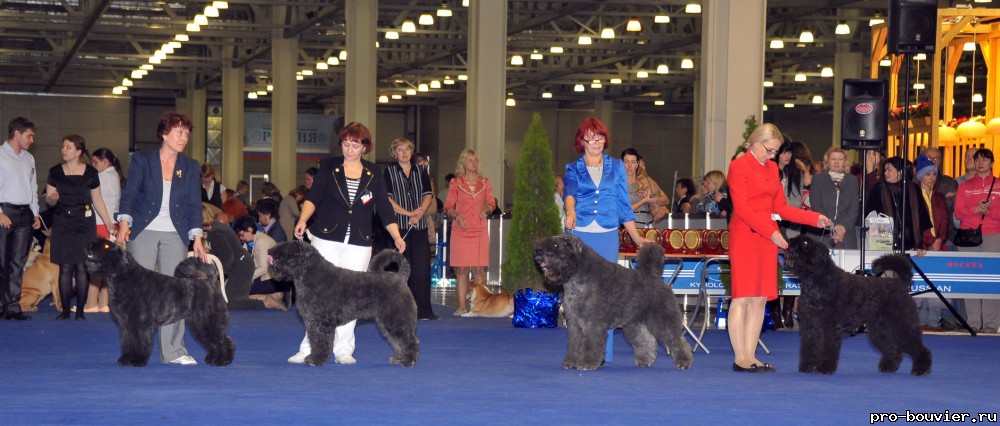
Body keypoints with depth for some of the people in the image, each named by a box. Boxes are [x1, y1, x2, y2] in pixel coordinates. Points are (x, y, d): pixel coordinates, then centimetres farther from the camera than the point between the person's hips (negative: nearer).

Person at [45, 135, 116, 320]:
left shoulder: (90, 173, 1)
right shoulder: (55, 172, 3)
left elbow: (97, 200, 8)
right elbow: (49, 199, 6)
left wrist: (108, 223, 6)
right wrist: (52, 199, -18)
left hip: (84, 223, -1)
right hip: (62, 223, 1)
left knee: (82, 267, -3)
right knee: (65, 268, -1)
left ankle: (80, 310, 4)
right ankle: (65, 310, 5)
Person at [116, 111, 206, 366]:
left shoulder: (191, 167, 10)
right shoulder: (141, 160, 3)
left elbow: (194, 205, 6)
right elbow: (129, 194, -3)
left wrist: (197, 239, -4)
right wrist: (124, 223, -19)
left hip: (175, 235, 2)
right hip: (143, 232, -2)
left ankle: (173, 351, 3)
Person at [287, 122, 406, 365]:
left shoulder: (373, 174, 7)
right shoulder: (328, 167, 3)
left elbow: (384, 210, 6)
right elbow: (313, 198, -9)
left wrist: (396, 237, -7)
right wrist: (303, 220, -27)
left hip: (358, 245, 1)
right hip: (326, 240, -1)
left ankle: (343, 350, 9)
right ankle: (311, 349, -1)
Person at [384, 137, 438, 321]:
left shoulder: (421, 170, 13)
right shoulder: (389, 172, 6)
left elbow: (428, 195, 7)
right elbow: (387, 198, -3)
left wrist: (419, 213, -11)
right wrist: (408, 213, -11)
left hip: (419, 226, 2)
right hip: (398, 226, -2)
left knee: (422, 267, -4)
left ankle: (423, 310, -2)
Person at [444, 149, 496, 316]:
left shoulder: (484, 183, 12)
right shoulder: (456, 183, 6)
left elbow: (491, 203, 16)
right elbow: (448, 206, 5)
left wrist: (485, 210, -5)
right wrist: (457, 216, -12)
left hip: (479, 230, 1)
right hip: (460, 230, -1)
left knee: (478, 269, -4)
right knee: (461, 269, -2)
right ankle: (462, 306, 1)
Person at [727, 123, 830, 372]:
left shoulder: (772, 168, 17)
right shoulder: (738, 166, -5)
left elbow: (781, 207, 17)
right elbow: (741, 208, -13)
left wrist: (814, 218, 6)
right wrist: (770, 232, -20)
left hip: (768, 237, 7)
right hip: (745, 236, -7)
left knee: (760, 298, 5)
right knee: (742, 296, -7)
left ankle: (750, 356, 9)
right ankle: (740, 358, -5)